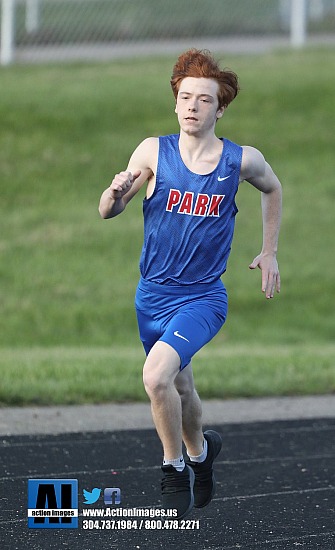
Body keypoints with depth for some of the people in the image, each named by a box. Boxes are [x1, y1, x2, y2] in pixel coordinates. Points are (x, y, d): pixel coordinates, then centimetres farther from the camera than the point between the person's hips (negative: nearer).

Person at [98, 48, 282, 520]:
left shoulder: (242, 160, -8)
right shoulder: (154, 151, -7)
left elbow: (272, 189, 15)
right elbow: (108, 212, -3)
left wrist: (269, 252, 14)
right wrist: (117, 192, -26)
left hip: (203, 296, -3)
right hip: (153, 295, 3)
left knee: (157, 375, -25)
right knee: (179, 390, 18)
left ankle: (175, 468, -4)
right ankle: (200, 449, 49)